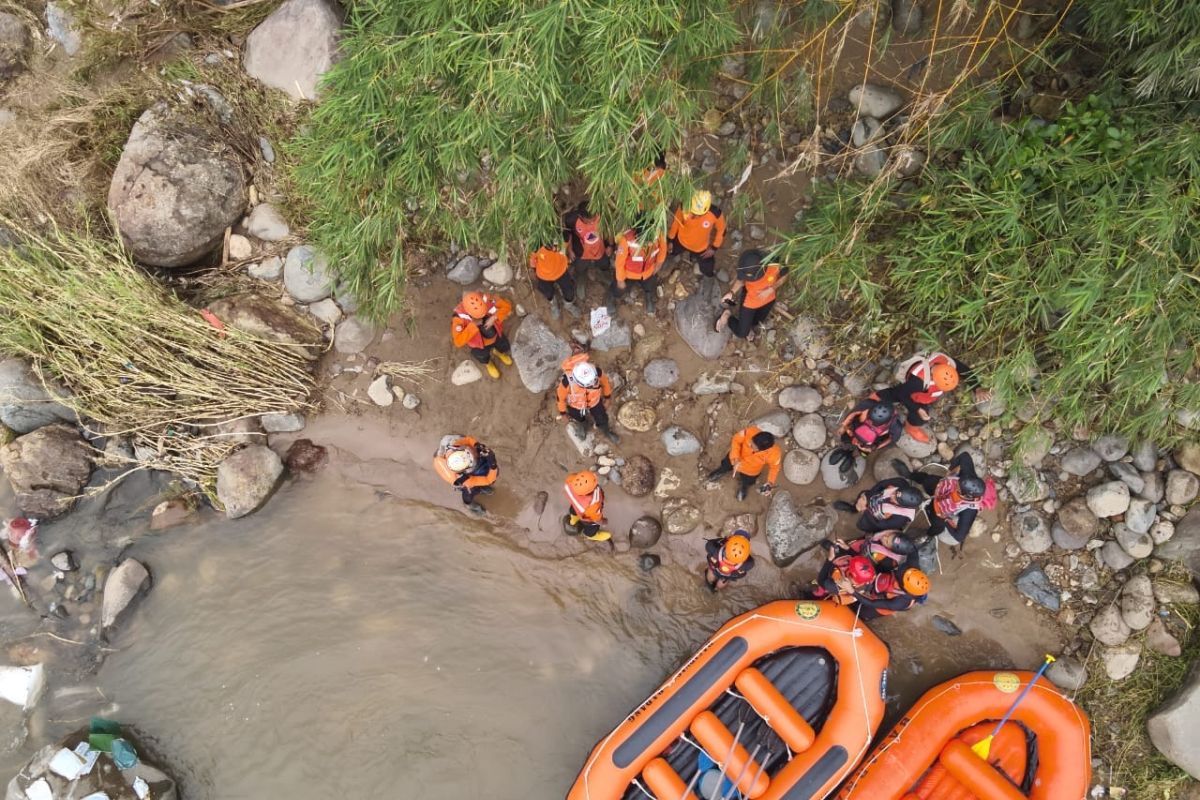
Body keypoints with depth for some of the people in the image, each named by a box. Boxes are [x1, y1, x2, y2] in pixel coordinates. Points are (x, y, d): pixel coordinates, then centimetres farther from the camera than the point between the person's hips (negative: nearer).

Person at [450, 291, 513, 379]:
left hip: (495, 335, 2)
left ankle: (497, 352, 56)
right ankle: (488, 363, 52)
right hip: (479, 344, -2)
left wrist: (494, 318, -38)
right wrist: (473, 325, -49)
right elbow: (458, 342, -46)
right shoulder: (460, 317, -40)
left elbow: (507, 305, -21)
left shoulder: (487, 301, -35)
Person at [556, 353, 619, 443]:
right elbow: (561, 396, -20)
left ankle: (606, 431, 59)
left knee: (602, 419, 25)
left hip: (594, 401, 2)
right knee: (580, 420, 30)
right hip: (575, 405, -1)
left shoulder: (597, 372, -38)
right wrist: (562, 411, -3)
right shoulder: (567, 381, -42)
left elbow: (604, 381, -12)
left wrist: (607, 395, 6)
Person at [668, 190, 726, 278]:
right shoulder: (684, 207, -34)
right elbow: (676, 222, -12)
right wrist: (670, 240, 0)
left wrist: (714, 248, -7)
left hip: (701, 248, -1)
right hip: (681, 241, 1)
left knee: (709, 272, 11)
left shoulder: (716, 214, -36)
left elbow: (721, 230, -13)